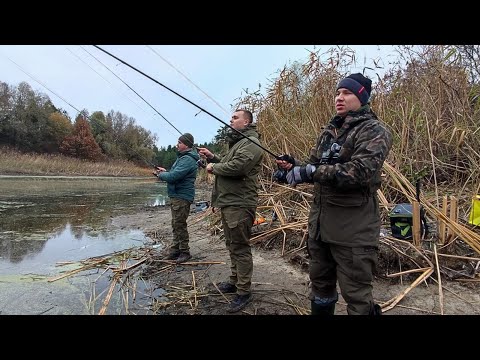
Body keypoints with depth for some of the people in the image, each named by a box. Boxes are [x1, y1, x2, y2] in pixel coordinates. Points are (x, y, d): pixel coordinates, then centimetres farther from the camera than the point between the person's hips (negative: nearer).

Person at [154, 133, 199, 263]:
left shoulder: (188, 159, -19)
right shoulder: (183, 157, 17)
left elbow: (173, 176, -26)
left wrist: (160, 175, -7)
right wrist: (165, 171, 10)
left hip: (182, 197, -11)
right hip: (176, 196, 11)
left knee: (179, 225, -3)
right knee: (176, 224, 15)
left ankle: (185, 252, 9)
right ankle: (175, 250, 25)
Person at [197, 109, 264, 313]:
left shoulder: (251, 143, -12)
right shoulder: (238, 142, 23)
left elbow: (236, 167, -26)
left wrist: (214, 167, -11)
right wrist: (212, 157, 8)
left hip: (239, 204, -11)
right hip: (229, 202, 11)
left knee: (240, 248, -3)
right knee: (232, 245, 19)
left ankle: (244, 291, 8)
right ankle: (235, 281, 34)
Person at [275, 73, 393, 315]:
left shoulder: (374, 131, -9)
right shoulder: (329, 131, 15)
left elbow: (359, 171, -24)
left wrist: (311, 172, -26)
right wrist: (295, 167, -3)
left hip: (353, 229, -7)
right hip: (319, 223, 7)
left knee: (356, 296, 5)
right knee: (320, 284, 21)